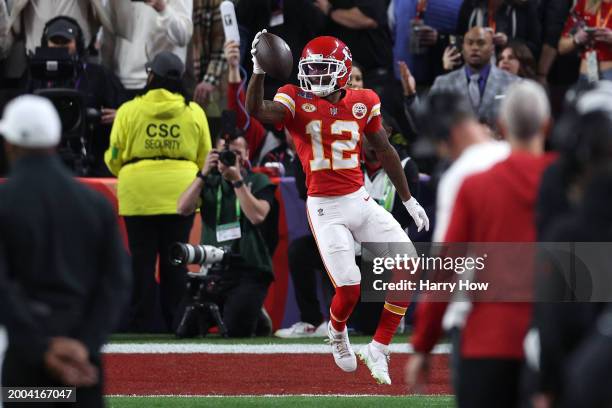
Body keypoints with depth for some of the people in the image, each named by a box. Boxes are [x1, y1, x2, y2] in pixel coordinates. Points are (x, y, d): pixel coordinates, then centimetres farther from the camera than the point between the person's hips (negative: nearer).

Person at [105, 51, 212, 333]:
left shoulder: (129, 111, -3)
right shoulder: (194, 113, 3)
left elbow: (114, 158, 2)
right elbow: (204, 159, 11)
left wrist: (122, 172, 24)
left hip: (139, 194, -1)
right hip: (180, 193, 1)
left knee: (142, 259, 4)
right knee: (175, 261, 7)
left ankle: (142, 323, 4)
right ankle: (175, 320, 6)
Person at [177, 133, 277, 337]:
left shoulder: (259, 182, 6)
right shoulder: (209, 183, 14)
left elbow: (257, 216, -13)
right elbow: (183, 209, -3)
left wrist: (237, 180, -15)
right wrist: (204, 174, -9)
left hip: (249, 269, -4)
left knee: (236, 329, -21)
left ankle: (257, 315, 15)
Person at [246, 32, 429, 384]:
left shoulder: (362, 103, 3)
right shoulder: (297, 102, -6)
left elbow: (385, 152, 13)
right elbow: (257, 111, -24)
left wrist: (410, 201, 17)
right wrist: (259, 71, -39)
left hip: (361, 201, 4)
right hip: (326, 209, -4)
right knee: (349, 289, -13)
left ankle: (378, 350, 5)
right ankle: (337, 333, 25)